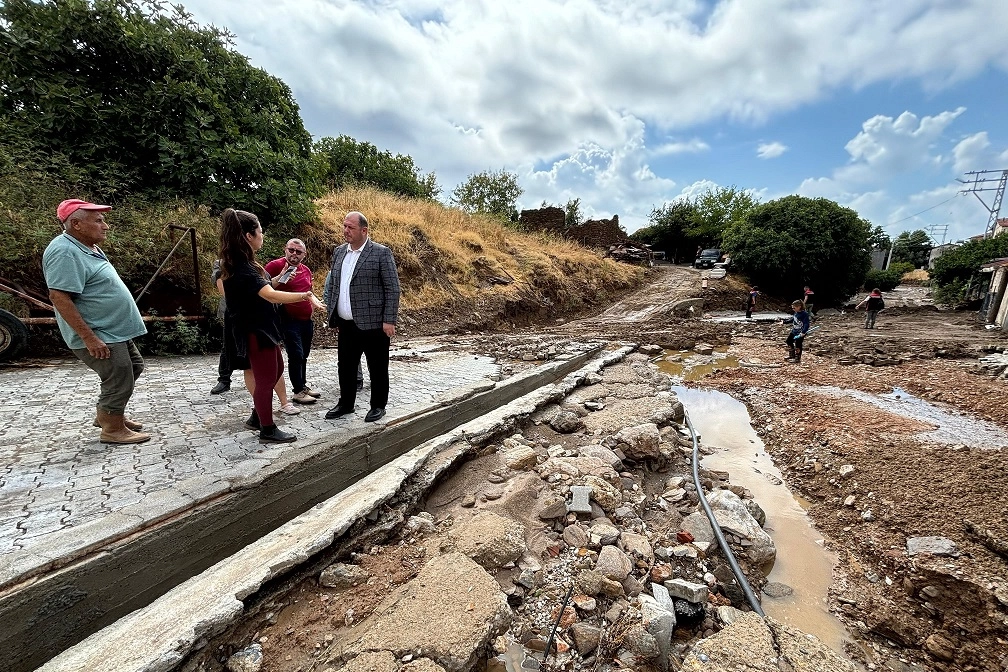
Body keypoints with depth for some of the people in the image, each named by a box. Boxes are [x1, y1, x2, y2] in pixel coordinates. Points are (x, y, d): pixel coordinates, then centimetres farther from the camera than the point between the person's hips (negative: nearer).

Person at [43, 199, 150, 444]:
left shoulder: (89, 248, 11)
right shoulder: (65, 253, -20)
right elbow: (59, 297, -26)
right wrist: (89, 337, -27)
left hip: (116, 331, 10)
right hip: (98, 336, -10)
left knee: (133, 367, 20)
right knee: (119, 380, -3)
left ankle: (106, 414, 34)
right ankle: (113, 429, 14)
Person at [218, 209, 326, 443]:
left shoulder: (241, 263, 9)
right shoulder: (241, 267, -23)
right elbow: (271, 296, -36)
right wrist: (306, 295, -35)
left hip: (262, 327, 11)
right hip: (255, 331, -11)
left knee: (276, 370, 21)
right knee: (266, 379, 1)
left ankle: (256, 417, 34)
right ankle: (267, 430, 16)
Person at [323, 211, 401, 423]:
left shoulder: (381, 253, -7)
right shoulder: (338, 252, 12)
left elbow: (393, 288, -10)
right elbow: (332, 286, 16)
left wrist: (389, 320, -15)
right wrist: (332, 317, 13)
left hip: (373, 324, -6)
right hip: (345, 324, 6)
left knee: (377, 368, 7)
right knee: (345, 367, 15)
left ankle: (378, 406, 23)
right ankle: (345, 404, 32)